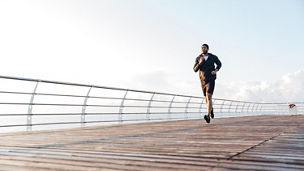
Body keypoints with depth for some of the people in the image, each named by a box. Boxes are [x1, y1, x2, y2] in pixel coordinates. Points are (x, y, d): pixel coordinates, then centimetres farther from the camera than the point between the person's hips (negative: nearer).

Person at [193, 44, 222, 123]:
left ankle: (208, 116, -28)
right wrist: (200, 63, -24)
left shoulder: (213, 57, -4)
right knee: (206, 99, 15)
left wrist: (216, 71, -7)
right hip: (203, 81, 3)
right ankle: (211, 109, 49)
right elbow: (195, 70, -7)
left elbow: (219, 64, 14)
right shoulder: (198, 58, -1)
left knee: (209, 97, -22)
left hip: (211, 80, -3)